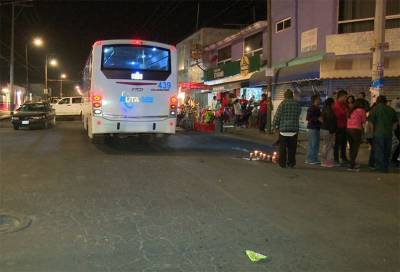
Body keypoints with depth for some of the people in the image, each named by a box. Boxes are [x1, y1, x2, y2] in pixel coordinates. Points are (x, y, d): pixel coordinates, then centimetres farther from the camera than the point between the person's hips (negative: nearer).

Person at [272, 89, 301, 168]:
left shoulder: (283, 103, -8)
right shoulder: (297, 104, 2)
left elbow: (277, 116, -7)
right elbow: (298, 115, 8)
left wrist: (275, 125, 7)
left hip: (283, 129, -2)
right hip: (294, 129, 3)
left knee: (282, 148, 6)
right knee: (292, 148, 10)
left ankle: (282, 163, 8)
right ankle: (291, 163, 15)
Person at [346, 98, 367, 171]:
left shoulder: (351, 110, 14)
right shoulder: (361, 110, -2)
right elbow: (364, 121, 3)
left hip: (348, 129, 6)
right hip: (356, 130, -6)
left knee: (352, 147, 17)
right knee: (355, 148, -3)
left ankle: (352, 163, 27)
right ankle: (352, 166, -6)